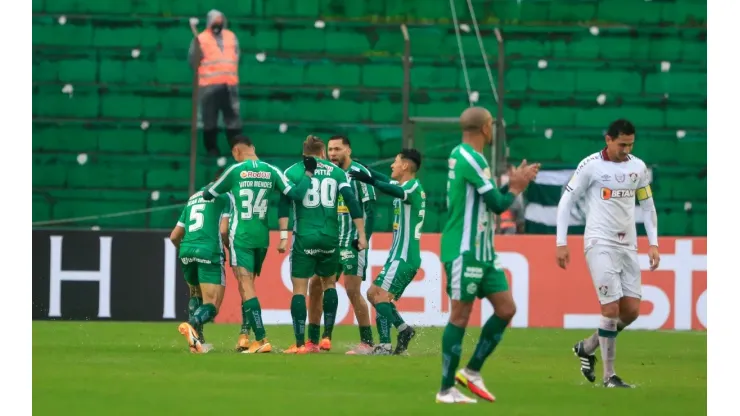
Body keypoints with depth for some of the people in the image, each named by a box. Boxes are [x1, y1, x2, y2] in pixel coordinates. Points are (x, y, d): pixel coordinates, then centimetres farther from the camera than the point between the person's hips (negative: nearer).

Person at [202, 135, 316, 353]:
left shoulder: (235, 171, -5)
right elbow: (295, 193, -3)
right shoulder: (271, 171, 3)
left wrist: (206, 192, 29)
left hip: (241, 236, -5)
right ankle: (245, 334, 13)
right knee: (247, 285, 18)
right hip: (262, 237, 5)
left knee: (246, 287, -9)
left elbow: (208, 194, 5)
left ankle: (261, 339, -19)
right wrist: (308, 173, 11)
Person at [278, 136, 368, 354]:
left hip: (304, 237, -2)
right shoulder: (337, 172, 9)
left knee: (299, 288, 1)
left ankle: (300, 344, -6)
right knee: (329, 283, 22)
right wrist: (361, 235, 3)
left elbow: (284, 204, -6)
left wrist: (283, 235, -8)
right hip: (330, 238, 2)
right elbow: (352, 203, 2)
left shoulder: (293, 172, 4)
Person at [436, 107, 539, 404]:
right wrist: (516, 187, 2)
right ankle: (447, 389, 2)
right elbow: (497, 204, -16)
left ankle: (472, 371, 14)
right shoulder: (469, 159, -17)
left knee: (506, 309, 7)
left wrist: (514, 183, 10)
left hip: (483, 253, 10)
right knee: (460, 315, -4)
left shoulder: (463, 156, 14)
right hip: (464, 252, -10)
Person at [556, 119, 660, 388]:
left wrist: (653, 243, 8)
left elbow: (648, 206, 17)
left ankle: (587, 348, 23)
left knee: (631, 310, 0)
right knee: (611, 308, -12)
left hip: (627, 245, 5)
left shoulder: (638, 167, 7)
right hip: (600, 243, -5)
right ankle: (609, 376, -3)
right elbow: (566, 201, -2)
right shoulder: (591, 166, -6)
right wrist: (561, 243, -5)